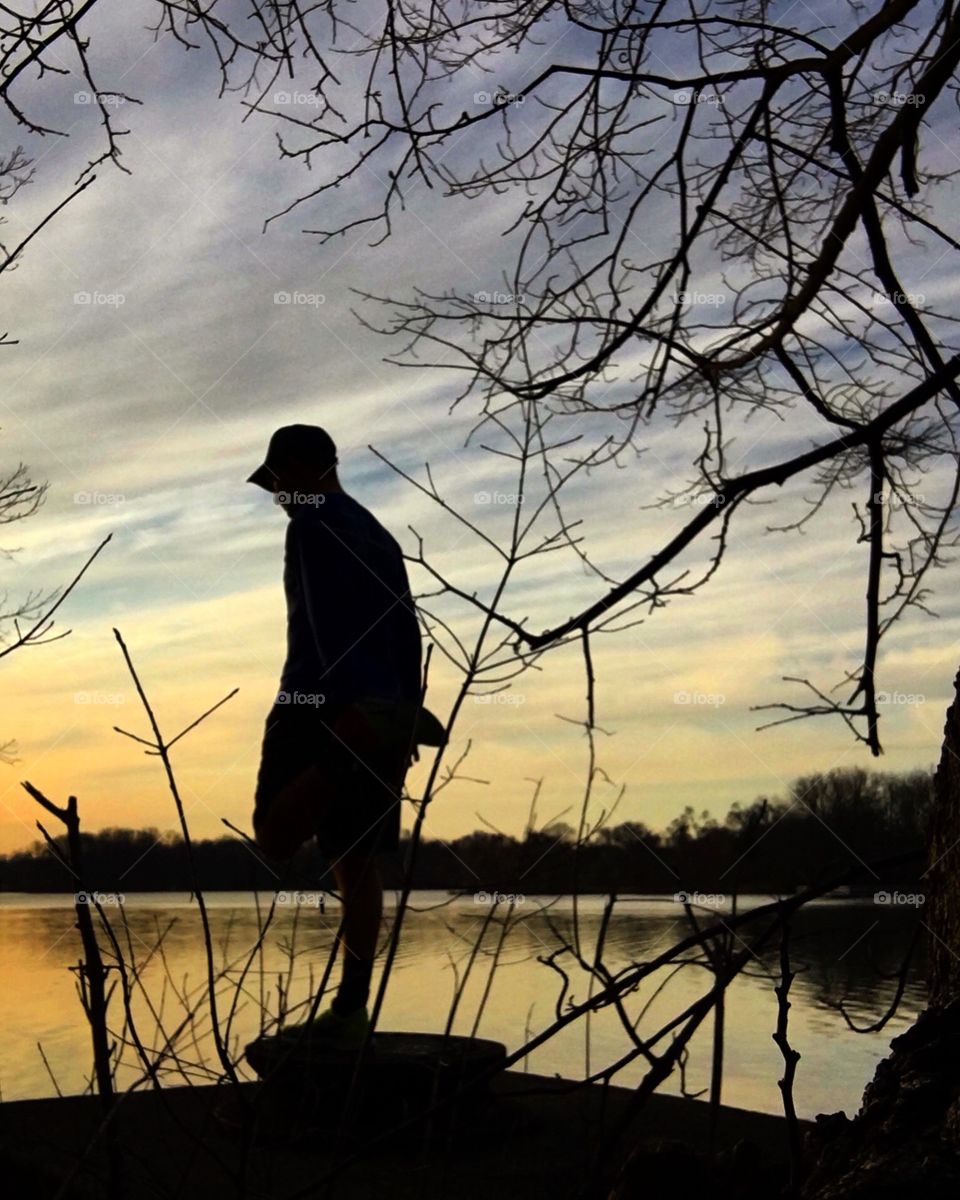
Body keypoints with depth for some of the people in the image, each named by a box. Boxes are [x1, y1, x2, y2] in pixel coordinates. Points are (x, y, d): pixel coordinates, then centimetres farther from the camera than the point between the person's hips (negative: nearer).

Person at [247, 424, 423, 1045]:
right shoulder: (381, 536, 23)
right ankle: (351, 1008, 6)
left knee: (277, 838, -8)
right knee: (357, 860, 6)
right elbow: (408, 633, 20)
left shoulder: (313, 522, -2)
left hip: (324, 705, -7)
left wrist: (342, 703, -25)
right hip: (382, 714, 7)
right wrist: (406, 716, 19)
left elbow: (321, 615, -16)